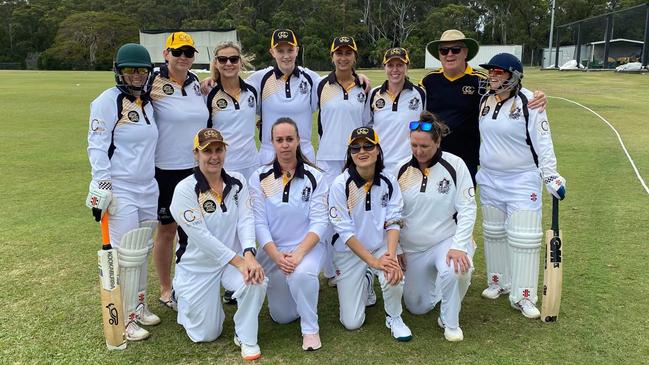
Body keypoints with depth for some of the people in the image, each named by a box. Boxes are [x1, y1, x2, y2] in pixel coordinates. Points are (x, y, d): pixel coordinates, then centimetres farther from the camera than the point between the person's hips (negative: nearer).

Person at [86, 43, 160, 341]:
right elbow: (97, 147, -13)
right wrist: (102, 188, -19)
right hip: (120, 191, -7)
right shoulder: (107, 101, -8)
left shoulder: (147, 103, 13)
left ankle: (139, 306, 29)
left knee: (142, 252, 14)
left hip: (147, 190, 7)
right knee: (126, 257, -3)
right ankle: (124, 319, 10)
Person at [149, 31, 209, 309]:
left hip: (197, 168, 5)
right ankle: (166, 290, 24)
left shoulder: (197, 84, 8)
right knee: (167, 230, 8)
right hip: (167, 170, -5)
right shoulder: (155, 84, -10)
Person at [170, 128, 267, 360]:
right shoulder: (185, 190, -17)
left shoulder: (237, 182, -3)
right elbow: (202, 237, -23)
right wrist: (239, 262, -28)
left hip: (235, 260, 3)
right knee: (206, 335, 6)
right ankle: (183, 295, 36)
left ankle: (246, 338, -4)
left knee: (256, 281, -31)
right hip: (198, 267, -3)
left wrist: (249, 255, -31)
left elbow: (246, 220, -12)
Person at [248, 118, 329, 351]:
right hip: (272, 251, 3)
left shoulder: (314, 177, -8)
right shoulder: (259, 178, -4)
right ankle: (305, 284, 40)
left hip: (307, 247, -2)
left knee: (301, 273, -38)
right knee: (281, 317, 9)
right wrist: (277, 256, -22)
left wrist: (299, 253, -26)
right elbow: (259, 223, -8)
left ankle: (311, 329, -13)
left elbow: (319, 222, -13)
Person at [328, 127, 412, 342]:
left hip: (382, 247, 1)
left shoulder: (388, 182, -9)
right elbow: (345, 231, -18)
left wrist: (391, 255, -28)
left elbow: (393, 222, -10)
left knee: (393, 276, -34)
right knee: (352, 322, 0)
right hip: (349, 252, -1)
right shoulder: (340, 185, -17)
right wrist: (374, 261, -24)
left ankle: (394, 318, 0)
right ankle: (366, 283, 32)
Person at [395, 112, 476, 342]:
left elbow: (467, 208, -13)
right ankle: (434, 275, 40)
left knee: (454, 271, -37)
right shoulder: (402, 170, -5)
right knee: (417, 308, 9)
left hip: (447, 240, -3)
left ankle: (450, 322, -8)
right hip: (412, 248, 3)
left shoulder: (454, 165, -13)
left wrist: (459, 246, -22)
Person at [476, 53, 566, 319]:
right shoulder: (485, 100, 4)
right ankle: (499, 282, 30)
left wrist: (551, 176, -17)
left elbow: (543, 142, -13)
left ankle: (523, 296, 6)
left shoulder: (529, 102, -13)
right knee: (494, 233, 14)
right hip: (489, 179, 6)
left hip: (523, 180, -5)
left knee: (524, 237, -4)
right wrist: (476, 169, 18)